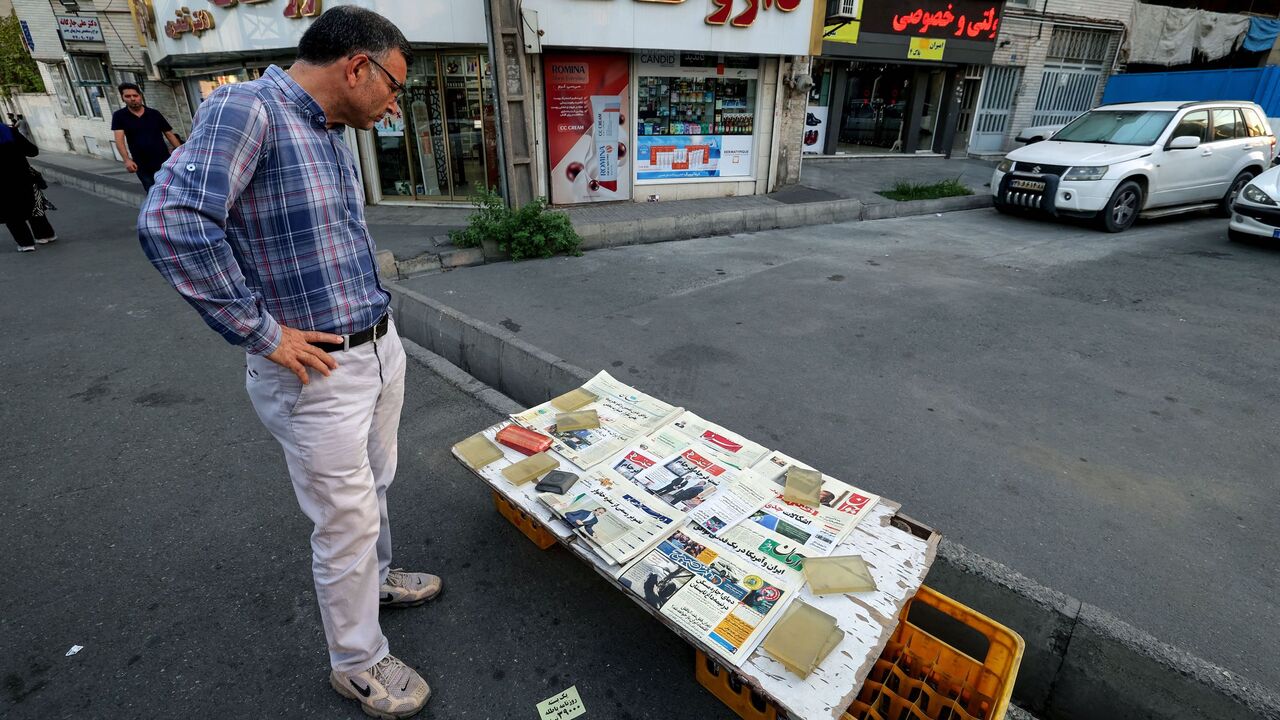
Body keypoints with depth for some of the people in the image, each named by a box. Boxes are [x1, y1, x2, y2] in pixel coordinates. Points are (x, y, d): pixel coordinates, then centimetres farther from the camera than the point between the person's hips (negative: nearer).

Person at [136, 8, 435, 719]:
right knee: (348, 521, 6)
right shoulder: (246, 109, -15)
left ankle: (375, 577, 49)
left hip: (382, 347, 8)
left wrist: (381, 327, 9)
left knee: (374, 486, 25)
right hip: (318, 369, -8)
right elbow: (171, 220, -26)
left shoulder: (333, 131, 11)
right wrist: (263, 333, -21)